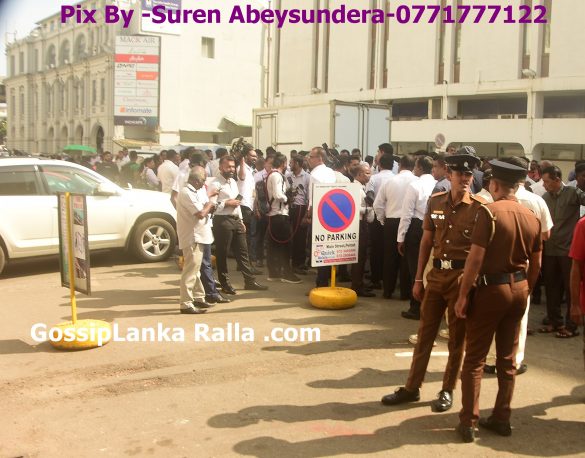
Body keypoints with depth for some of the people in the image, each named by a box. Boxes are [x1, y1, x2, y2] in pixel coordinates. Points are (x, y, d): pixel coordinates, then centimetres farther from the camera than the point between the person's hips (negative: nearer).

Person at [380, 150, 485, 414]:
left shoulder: (479, 208, -9)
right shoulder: (435, 201, 3)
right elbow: (426, 242, 8)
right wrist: (418, 279, 8)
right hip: (436, 274, 4)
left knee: (457, 337, 9)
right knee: (425, 332, 10)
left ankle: (448, 390, 23)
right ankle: (412, 388, 21)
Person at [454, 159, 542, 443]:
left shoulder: (490, 213, -15)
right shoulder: (532, 218, 4)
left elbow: (475, 259, -19)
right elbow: (536, 265, 10)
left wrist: (462, 295, -13)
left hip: (491, 289, -6)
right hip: (518, 289, 6)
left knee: (474, 359, 3)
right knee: (508, 359, 15)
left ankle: (468, 423, 5)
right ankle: (502, 418, 23)